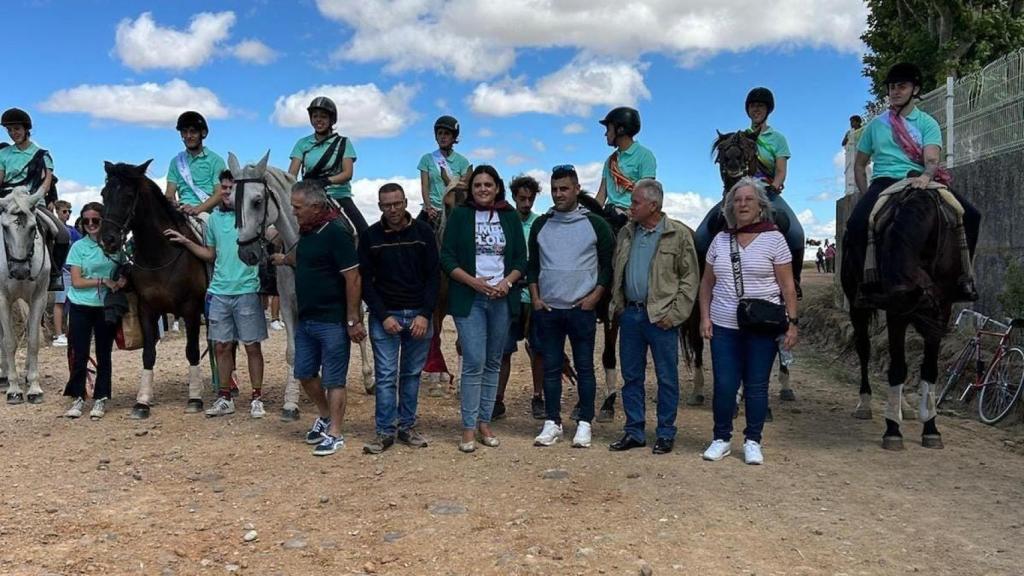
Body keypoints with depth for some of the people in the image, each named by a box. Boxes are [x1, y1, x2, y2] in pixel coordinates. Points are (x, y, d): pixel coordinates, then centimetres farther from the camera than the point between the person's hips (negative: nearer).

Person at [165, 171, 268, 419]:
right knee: (221, 346, 9)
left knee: (252, 346, 2)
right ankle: (224, 398, 20)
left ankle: (257, 399, 11)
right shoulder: (214, 218, 11)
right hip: (219, 291, 5)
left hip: (246, 290, -5)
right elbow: (211, 255, 18)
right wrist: (186, 242, 11)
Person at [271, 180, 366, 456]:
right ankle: (325, 417, 36)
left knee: (333, 379, 1)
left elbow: (353, 278, -21)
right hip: (306, 318, 9)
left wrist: (353, 320, -20)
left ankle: (334, 434, 13)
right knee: (304, 373, 16)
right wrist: (284, 259, 17)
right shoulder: (306, 230, 7)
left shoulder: (336, 232, -18)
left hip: (332, 321, -9)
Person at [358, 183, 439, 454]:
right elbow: (365, 281, -2)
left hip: (418, 315, 1)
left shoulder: (423, 232, 0)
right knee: (385, 375, -1)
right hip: (384, 315, -1)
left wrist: (425, 315, -10)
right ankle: (385, 431, 8)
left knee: (412, 373, 10)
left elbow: (433, 276, -1)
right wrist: (384, 316, -11)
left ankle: (407, 426, 21)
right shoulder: (371, 236, -2)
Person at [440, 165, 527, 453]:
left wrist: (507, 282, -9)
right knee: (474, 362, -9)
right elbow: (447, 258, -2)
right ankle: (469, 427, -1)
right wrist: (475, 282, -13)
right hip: (469, 299, -3)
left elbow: (521, 259, 9)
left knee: (493, 363, 7)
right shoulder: (460, 215, 3)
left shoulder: (510, 217, 10)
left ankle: (484, 422, 18)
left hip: (502, 298, 3)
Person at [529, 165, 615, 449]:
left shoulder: (595, 224, -1)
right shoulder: (541, 224, 8)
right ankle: (552, 423, 16)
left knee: (584, 367, 4)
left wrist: (595, 296, -9)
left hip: (582, 309, -3)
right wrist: (535, 297, 2)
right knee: (551, 368, 8)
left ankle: (584, 424, 12)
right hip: (547, 309, 3)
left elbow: (608, 264, 0)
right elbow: (532, 265, 13)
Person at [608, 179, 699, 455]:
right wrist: (617, 305, 5)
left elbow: (690, 278, -6)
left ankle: (665, 433, 16)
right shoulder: (626, 234, 10)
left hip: (661, 316, -5)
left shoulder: (678, 234, -6)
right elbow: (615, 273, 16)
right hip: (630, 314, 5)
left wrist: (675, 314, -12)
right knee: (631, 377, 10)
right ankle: (634, 431, 20)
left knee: (667, 378, 4)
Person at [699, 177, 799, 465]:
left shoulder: (774, 239, -1)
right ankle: (721, 439, 20)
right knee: (724, 385, 4)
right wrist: (705, 317, 2)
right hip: (724, 326, 2)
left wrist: (793, 323, -8)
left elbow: (787, 286, -2)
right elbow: (707, 284, 11)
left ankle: (753, 441, 19)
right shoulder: (720, 240, 7)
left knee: (756, 385, 5)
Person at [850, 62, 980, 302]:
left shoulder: (927, 123, 10)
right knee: (857, 223, -32)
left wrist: (925, 176, -30)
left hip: (919, 182, 0)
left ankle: (962, 273, -8)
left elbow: (931, 159, -6)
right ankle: (870, 276, -16)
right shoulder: (876, 125, 15)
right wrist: (867, 195, 3)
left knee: (970, 215, -22)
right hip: (884, 181, 0)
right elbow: (859, 165, 19)